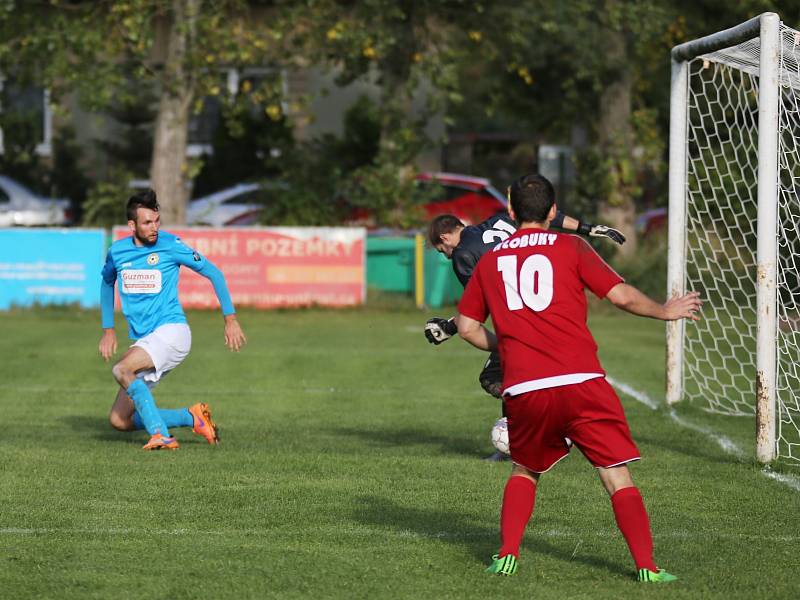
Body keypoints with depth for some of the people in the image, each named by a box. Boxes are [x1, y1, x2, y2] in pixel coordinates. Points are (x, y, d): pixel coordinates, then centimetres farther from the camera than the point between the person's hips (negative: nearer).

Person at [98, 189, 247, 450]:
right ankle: (191, 417, 9)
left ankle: (161, 436, -30)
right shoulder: (117, 251, 7)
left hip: (171, 331, -6)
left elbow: (212, 272, 1)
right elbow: (107, 282, 28)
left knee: (121, 370, -33)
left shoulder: (169, 245, -7)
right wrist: (108, 329, 24)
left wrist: (230, 318, -2)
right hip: (143, 340, 6)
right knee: (119, 421, -1)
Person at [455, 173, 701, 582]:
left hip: (523, 389, 3)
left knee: (525, 471, 25)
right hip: (580, 380, -3)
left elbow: (467, 326, 17)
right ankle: (646, 567, -7)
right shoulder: (570, 247, 6)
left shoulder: (489, 261, 16)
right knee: (617, 476, 1)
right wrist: (665, 311, 16)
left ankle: (506, 556, 13)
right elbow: (621, 296, 0)